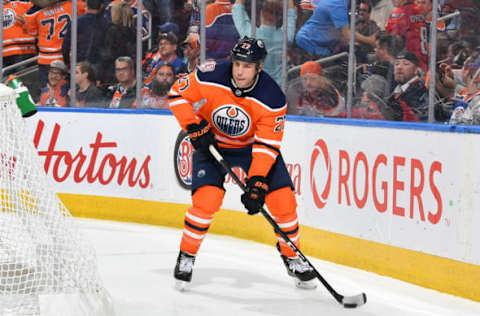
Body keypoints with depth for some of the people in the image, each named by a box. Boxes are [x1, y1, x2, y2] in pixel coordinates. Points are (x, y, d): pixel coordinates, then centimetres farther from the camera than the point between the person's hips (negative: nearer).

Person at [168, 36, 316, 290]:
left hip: (252, 146, 1)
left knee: (282, 199, -8)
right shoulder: (211, 77, -26)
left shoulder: (272, 99, -26)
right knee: (206, 199, -20)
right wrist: (195, 128, -18)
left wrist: (257, 183, -32)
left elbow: (267, 145, -24)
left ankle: (291, 256, 14)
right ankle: (186, 256, 0)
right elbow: (177, 94, -11)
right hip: (211, 142, -1)